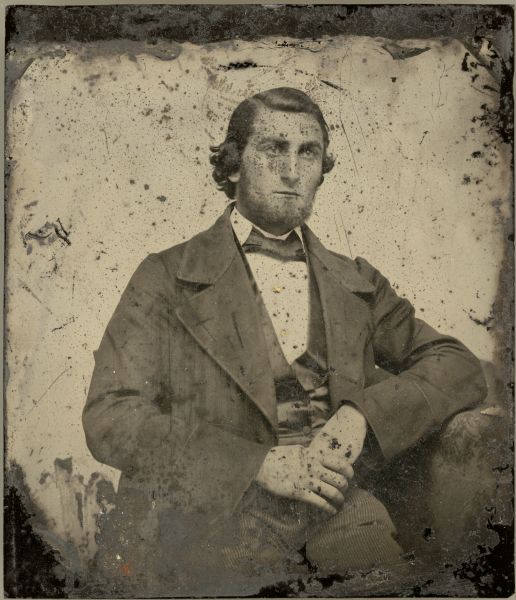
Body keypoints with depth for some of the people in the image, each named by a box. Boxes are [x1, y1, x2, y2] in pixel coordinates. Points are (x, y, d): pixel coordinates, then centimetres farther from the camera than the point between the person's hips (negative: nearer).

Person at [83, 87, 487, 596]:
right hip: (200, 530, -2)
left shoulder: (357, 284, 16)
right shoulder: (167, 277, 5)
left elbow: (460, 368, 10)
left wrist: (363, 414, -10)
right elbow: (110, 418, -3)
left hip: (333, 526, 3)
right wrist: (260, 464, -13)